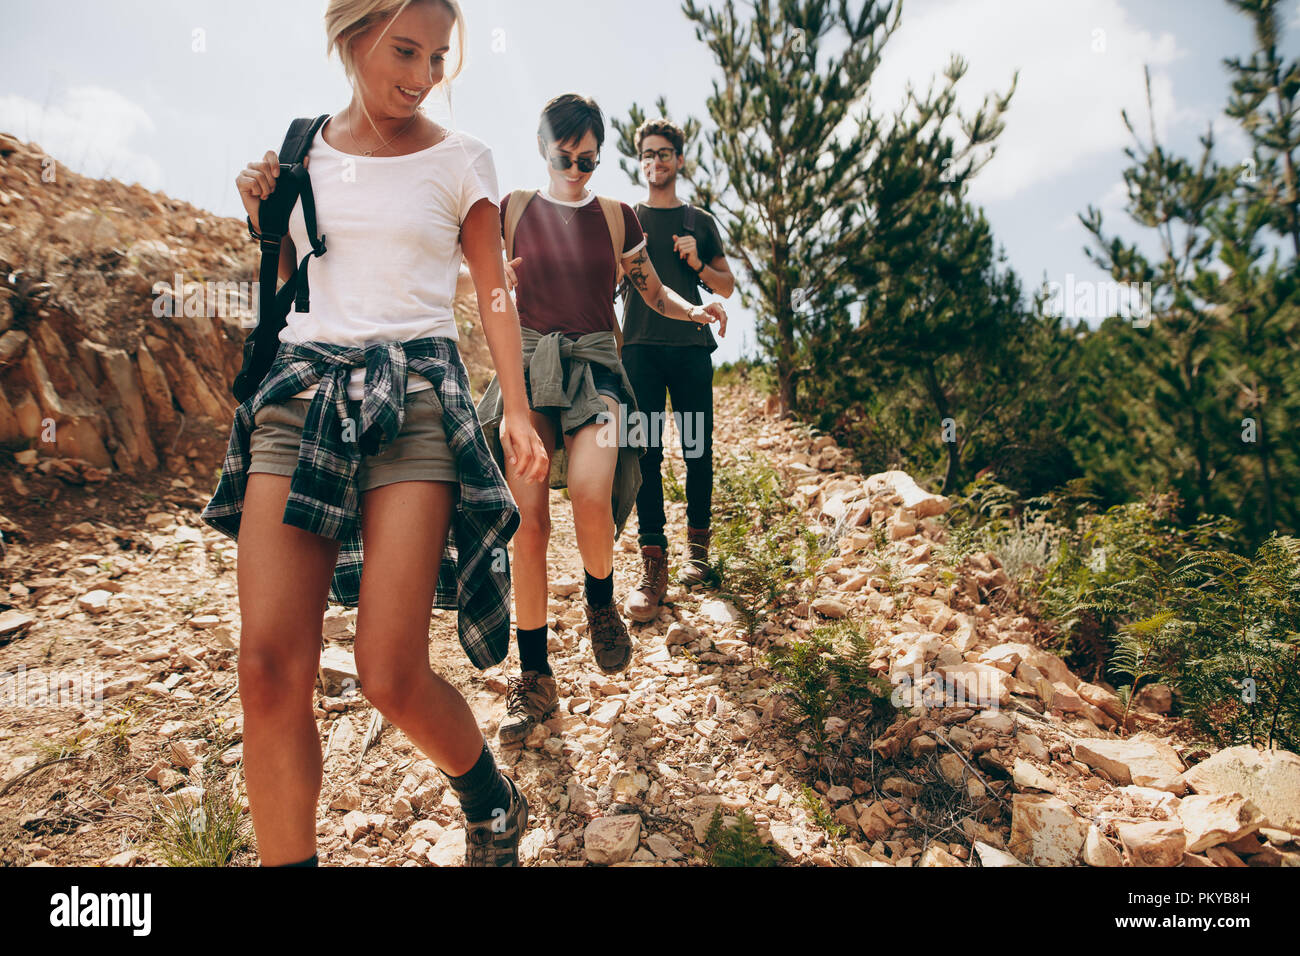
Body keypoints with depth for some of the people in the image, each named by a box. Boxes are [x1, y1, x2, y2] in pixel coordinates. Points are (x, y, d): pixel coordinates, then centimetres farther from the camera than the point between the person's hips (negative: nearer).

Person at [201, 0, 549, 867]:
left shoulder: (460, 160, 8)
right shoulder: (301, 150, 16)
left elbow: (494, 290, 6)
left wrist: (517, 408, -7)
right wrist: (260, 215, 8)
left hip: (415, 397, -3)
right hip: (302, 391, 4)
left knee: (391, 675, -9)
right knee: (270, 666, -8)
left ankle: (495, 806, 20)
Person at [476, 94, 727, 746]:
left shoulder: (617, 217, 13)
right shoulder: (513, 210, 12)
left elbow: (652, 291, 22)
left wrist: (694, 311, 2)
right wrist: (495, 278, -6)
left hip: (594, 363, 0)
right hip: (528, 363, 1)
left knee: (592, 496, -27)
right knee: (528, 519, -11)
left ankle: (601, 604, 7)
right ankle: (534, 678, 2)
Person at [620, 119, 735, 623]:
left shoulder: (700, 222, 18)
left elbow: (727, 286, 19)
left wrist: (698, 264, 0)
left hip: (691, 343, 1)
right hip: (641, 344, -1)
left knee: (697, 448, 0)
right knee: (645, 450, -9)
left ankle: (698, 545, 15)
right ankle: (653, 564, -8)